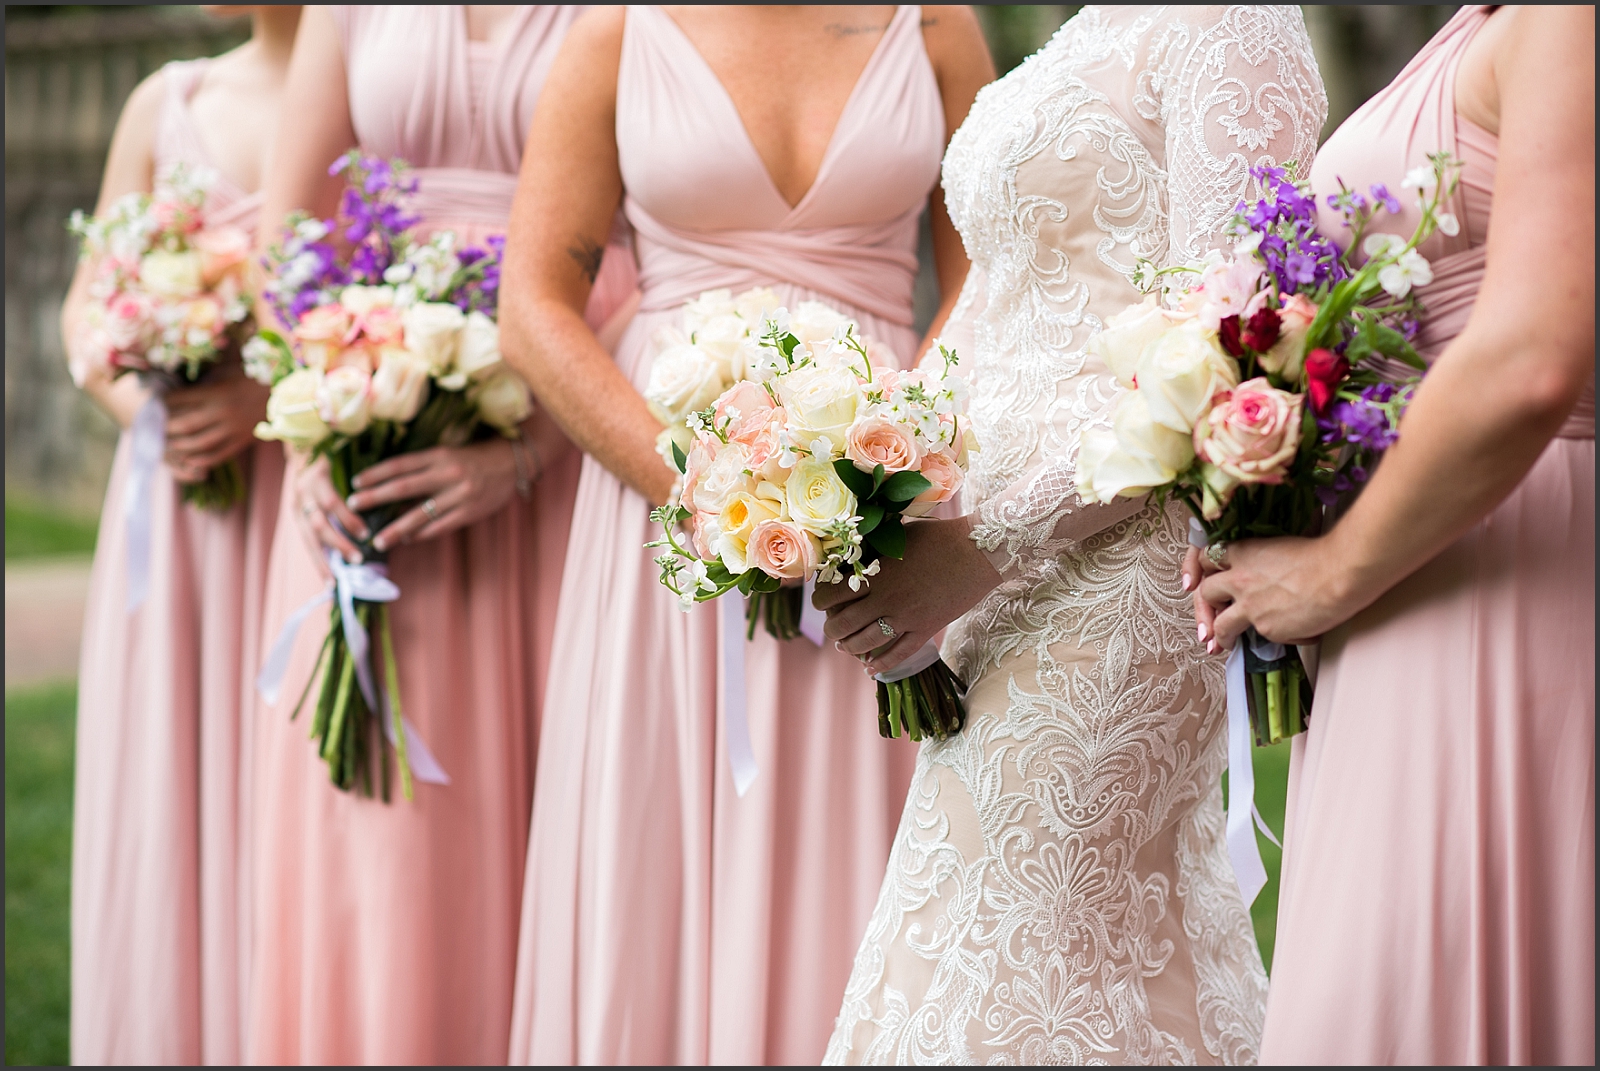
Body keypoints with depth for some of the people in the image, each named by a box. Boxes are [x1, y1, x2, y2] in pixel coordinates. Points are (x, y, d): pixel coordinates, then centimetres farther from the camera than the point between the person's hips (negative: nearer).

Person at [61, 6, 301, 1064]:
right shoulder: (167, 104, 13)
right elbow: (89, 308, 17)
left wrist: (274, 393, -20)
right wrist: (137, 400, -4)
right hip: (173, 501, 5)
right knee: (166, 810, 5)